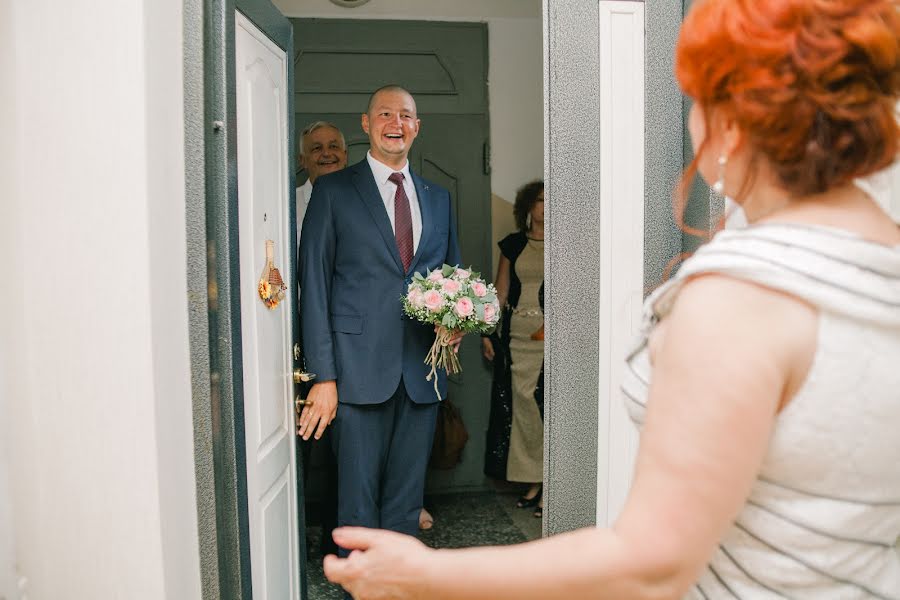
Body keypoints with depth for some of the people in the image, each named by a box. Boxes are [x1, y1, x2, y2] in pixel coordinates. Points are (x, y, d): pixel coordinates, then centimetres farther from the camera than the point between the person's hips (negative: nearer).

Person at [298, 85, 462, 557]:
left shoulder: (438, 198, 15)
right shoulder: (333, 190, 2)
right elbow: (315, 284, -3)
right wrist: (323, 375, -11)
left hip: (421, 371, 4)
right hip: (360, 371, -4)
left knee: (407, 497, 13)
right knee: (358, 499, 4)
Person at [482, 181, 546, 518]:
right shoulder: (513, 244, 13)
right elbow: (500, 292, 14)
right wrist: (487, 331, 7)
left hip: (550, 334, -3)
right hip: (518, 334, 3)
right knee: (522, 405, 3)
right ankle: (534, 482, 14)